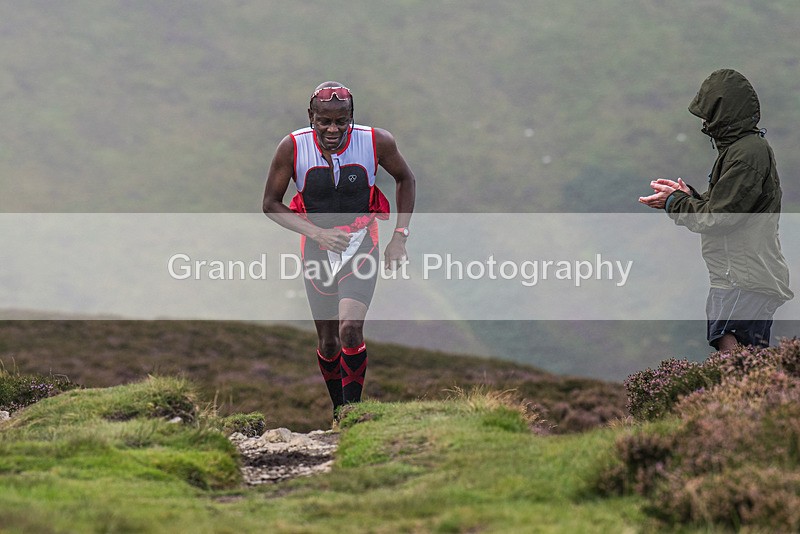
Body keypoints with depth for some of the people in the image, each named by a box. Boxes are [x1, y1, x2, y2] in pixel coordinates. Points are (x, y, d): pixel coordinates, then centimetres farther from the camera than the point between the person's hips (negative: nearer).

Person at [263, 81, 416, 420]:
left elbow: (405, 179, 4)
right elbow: (271, 204, -7)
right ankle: (338, 408, 31)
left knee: (350, 328, -21)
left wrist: (400, 236, -2)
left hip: (361, 243, -1)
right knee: (328, 342, 9)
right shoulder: (293, 147, -17)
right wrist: (317, 232, -20)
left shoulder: (377, 142, -16)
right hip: (317, 248, 2)